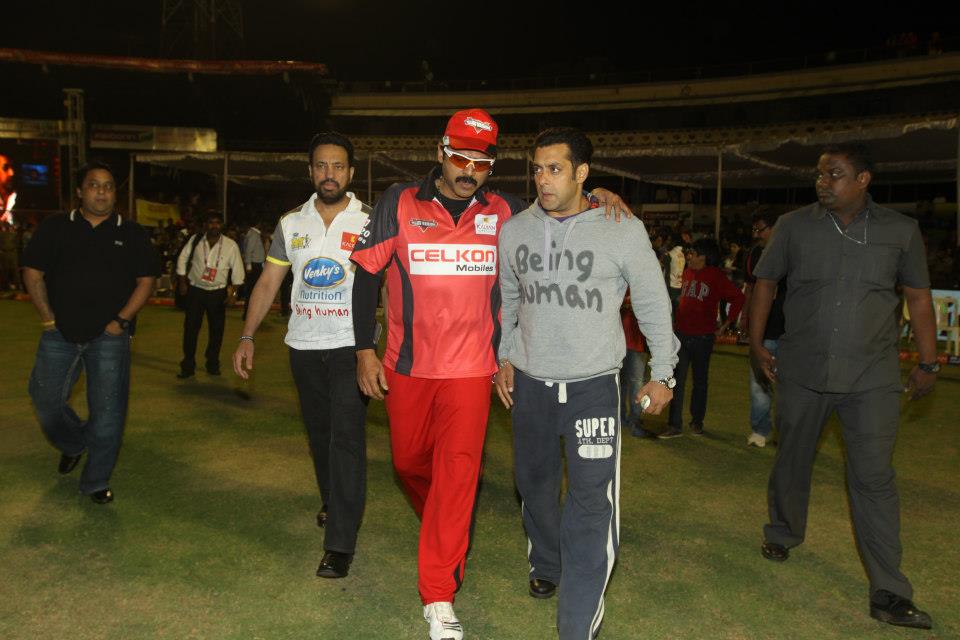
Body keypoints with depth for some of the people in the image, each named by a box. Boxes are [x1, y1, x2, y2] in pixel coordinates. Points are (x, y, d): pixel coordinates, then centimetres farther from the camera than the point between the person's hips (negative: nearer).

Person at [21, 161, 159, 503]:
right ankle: (73, 443, 41)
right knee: (46, 401, 10)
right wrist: (48, 319, -3)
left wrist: (121, 320, -7)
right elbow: (33, 273, 4)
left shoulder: (131, 234, 3)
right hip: (60, 334, 2)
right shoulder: (54, 227, 5)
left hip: (109, 336, -1)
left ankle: (96, 482, 14)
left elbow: (146, 280, 2)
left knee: (108, 412, -1)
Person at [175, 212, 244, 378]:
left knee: (216, 329, 7)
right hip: (195, 290, 0)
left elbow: (237, 269, -1)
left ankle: (213, 364, 24)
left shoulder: (231, 246, -5)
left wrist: (233, 293, -5)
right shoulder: (195, 240, -2)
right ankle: (188, 365, 11)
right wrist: (182, 282, 4)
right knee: (190, 328, 1)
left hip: (218, 293, 0)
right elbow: (183, 259, 6)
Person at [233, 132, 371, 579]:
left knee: (346, 436, -10)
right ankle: (332, 502, 41)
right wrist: (247, 336, 1)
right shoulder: (291, 224, 7)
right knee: (318, 432, 17)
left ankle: (340, 543, -6)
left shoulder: (369, 222, -3)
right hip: (304, 345, 4)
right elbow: (268, 283, 10)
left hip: (350, 345, -4)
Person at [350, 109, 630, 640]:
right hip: (406, 366, 1)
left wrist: (595, 195, -6)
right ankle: (442, 531, 48)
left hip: (471, 370, -1)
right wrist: (364, 349, -2)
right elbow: (367, 274, 1)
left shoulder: (503, 212, 1)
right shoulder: (399, 203, -2)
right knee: (409, 462, 16)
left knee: (457, 474, -4)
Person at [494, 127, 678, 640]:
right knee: (533, 482, 18)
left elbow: (653, 304, 0)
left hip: (594, 385, -4)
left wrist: (662, 372, 4)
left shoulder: (623, 231, -10)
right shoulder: (514, 230, 1)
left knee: (591, 502, -8)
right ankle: (545, 565, 45)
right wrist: (506, 356, 12)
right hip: (529, 383, 4)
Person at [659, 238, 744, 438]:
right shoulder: (687, 273, 9)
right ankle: (675, 425, 4)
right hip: (681, 335, 5)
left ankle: (697, 422, 22)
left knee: (700, 381, 9)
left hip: (703, 337, -4)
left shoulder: (716, 276, -8)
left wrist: (725, 325, -8)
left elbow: (738, 298, -9)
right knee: (677, 380, 1)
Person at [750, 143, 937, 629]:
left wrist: (928, 363, 5)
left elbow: (918, 297, 7)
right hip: (801, 371, 1)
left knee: (874, 479, -2)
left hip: (873, 378, -1)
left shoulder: (901, 231, 1)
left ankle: (889, 594, 6)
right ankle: (782, 534, 41)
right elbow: (765, 283, 6)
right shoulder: (794, 225, 0)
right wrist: (756, 345, 2)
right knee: (791, 462, 15)